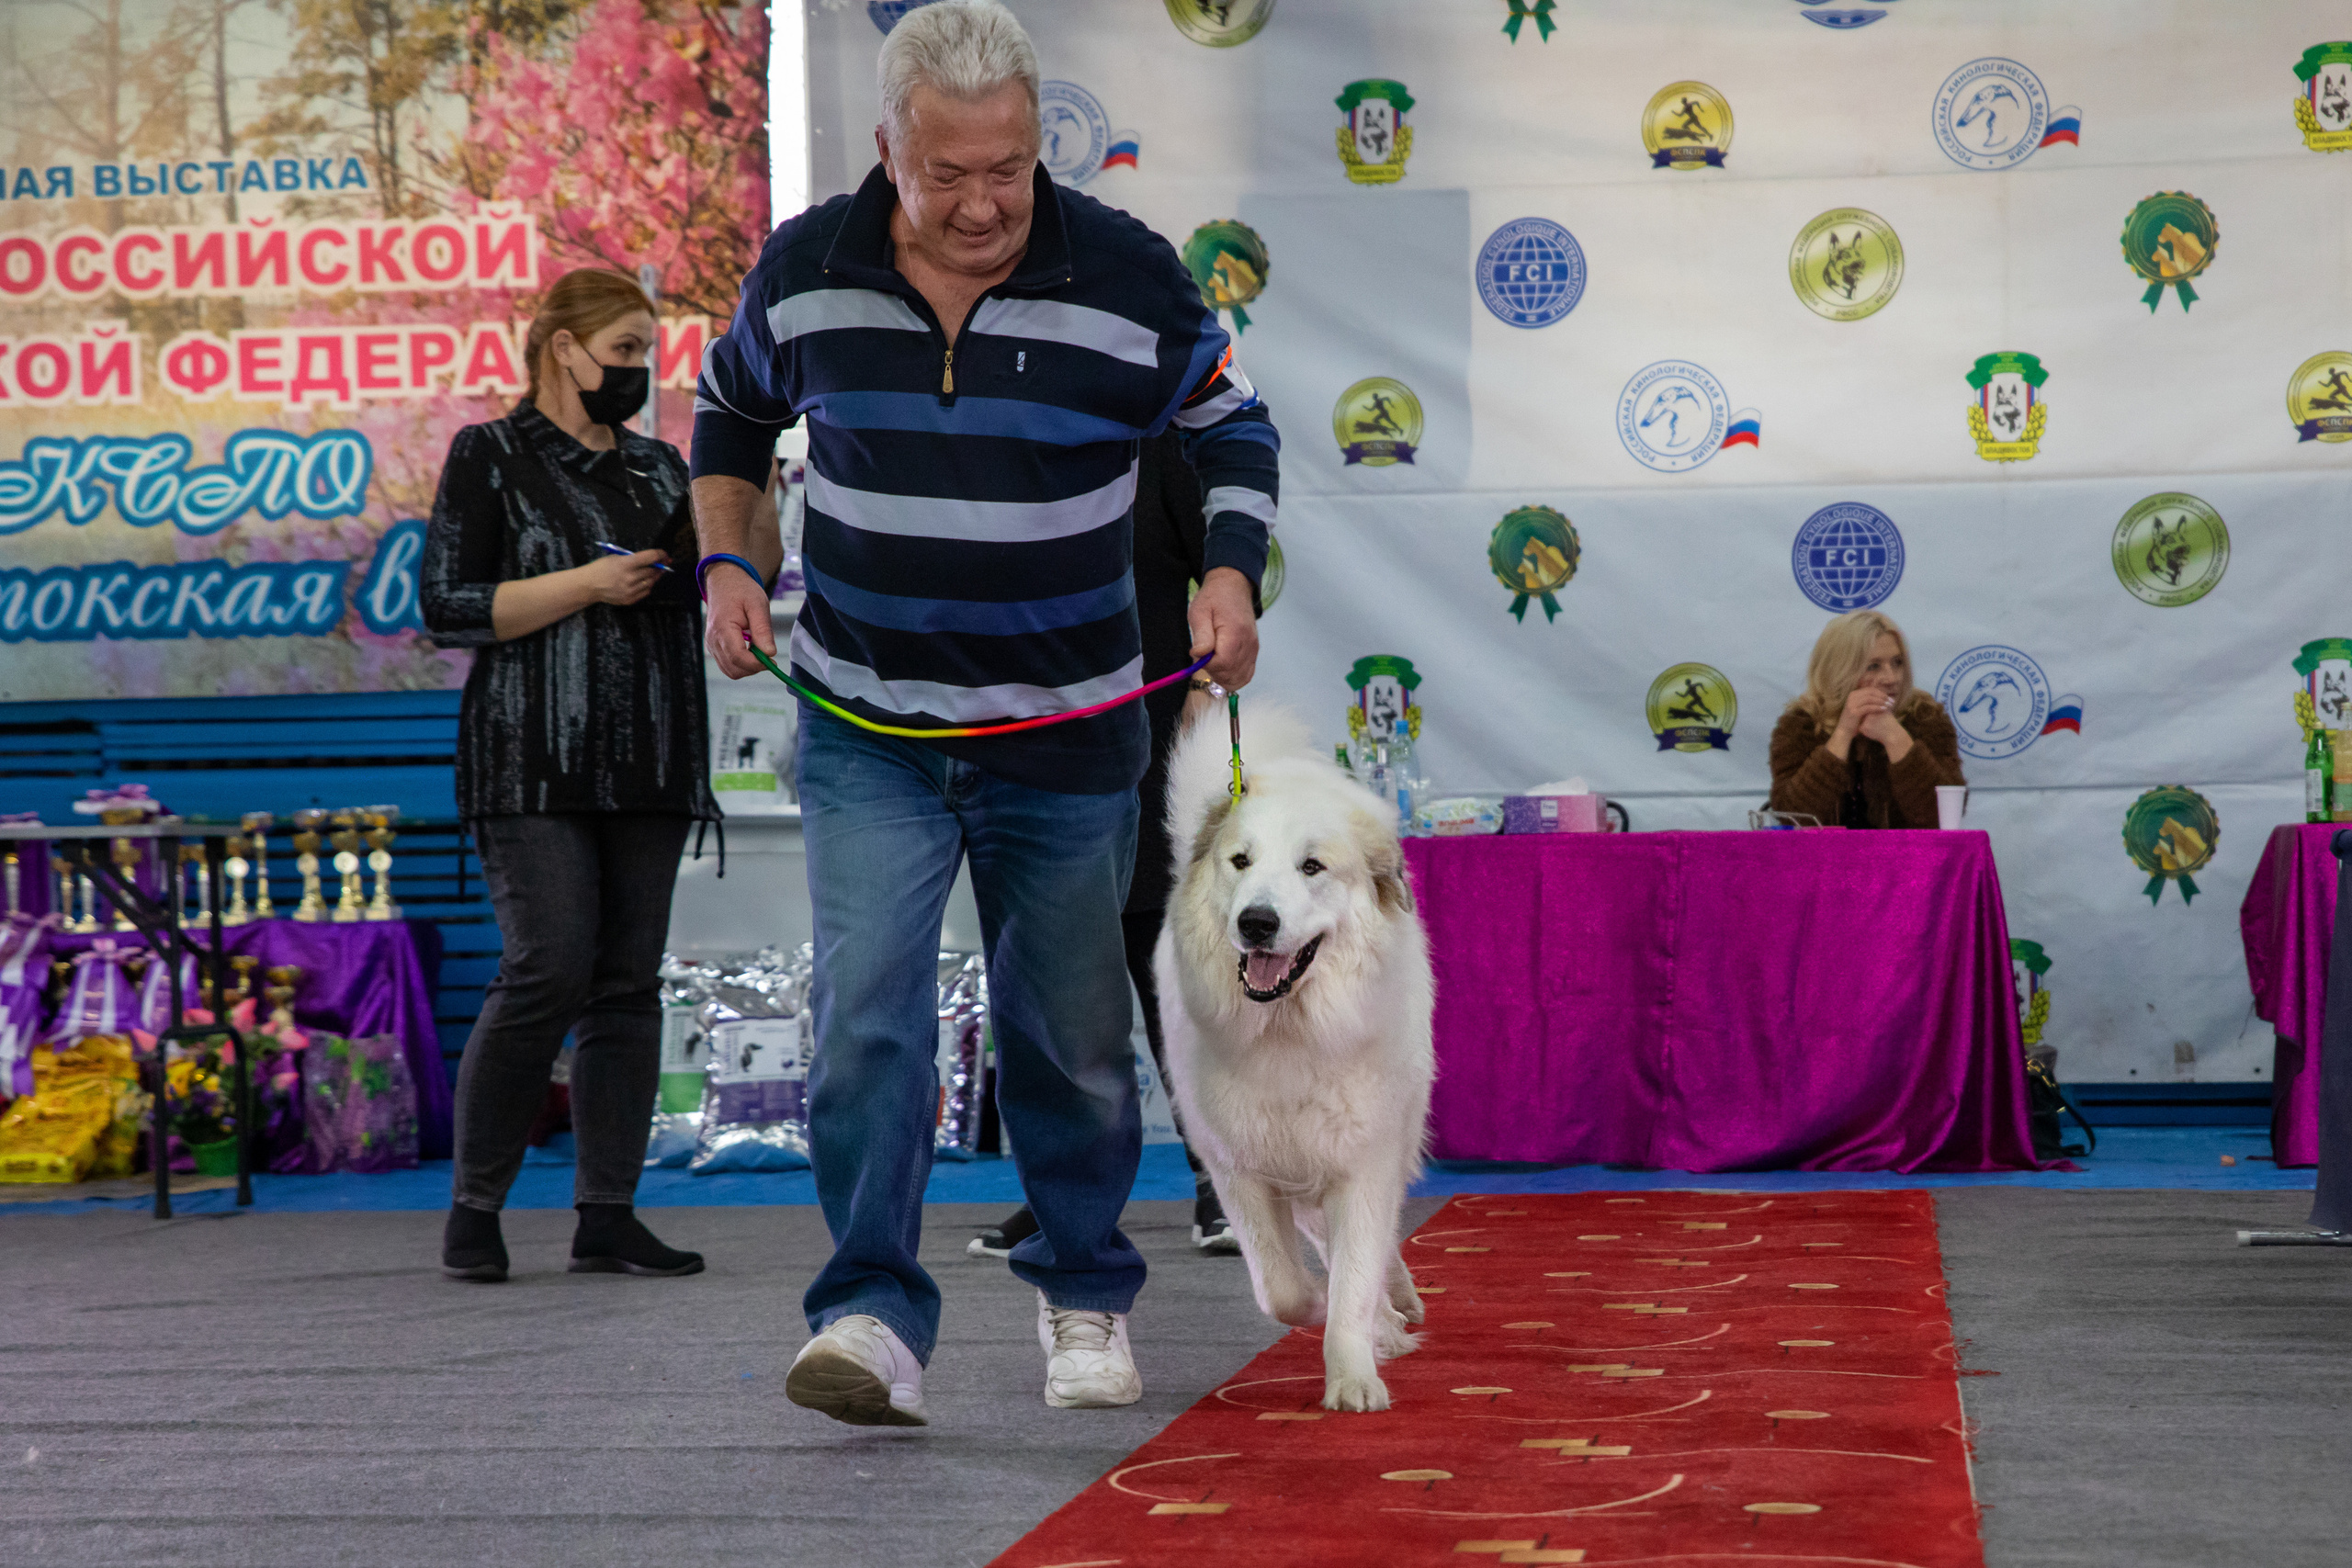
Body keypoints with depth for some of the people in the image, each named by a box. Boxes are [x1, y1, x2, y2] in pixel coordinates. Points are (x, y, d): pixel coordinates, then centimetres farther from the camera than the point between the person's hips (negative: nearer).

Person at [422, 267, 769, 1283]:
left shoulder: (657, 468, 19)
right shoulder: (491, 457, 2)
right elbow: (447, 609, -6)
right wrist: (585, 585, -13)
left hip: (648, 769, 6)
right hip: (534, 767, -6)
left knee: (630, 982, 2)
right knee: (549, 972, -15)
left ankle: (608, 1217, 5)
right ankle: (474, 1207, -3)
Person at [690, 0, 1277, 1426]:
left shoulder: (1126, 276, -10)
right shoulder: (805, 271, -5)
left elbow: (1237, 430, 5)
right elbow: (732, 417, 15)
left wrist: (1231, 576, -11)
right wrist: (727, 563, 1)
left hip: (1067, 732, 0)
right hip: (868, 728, 0)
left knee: (1072, 1040, 10)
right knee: (867, 1014, -15)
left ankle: (1087, 1301, 29)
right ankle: (874, 1323, -15)